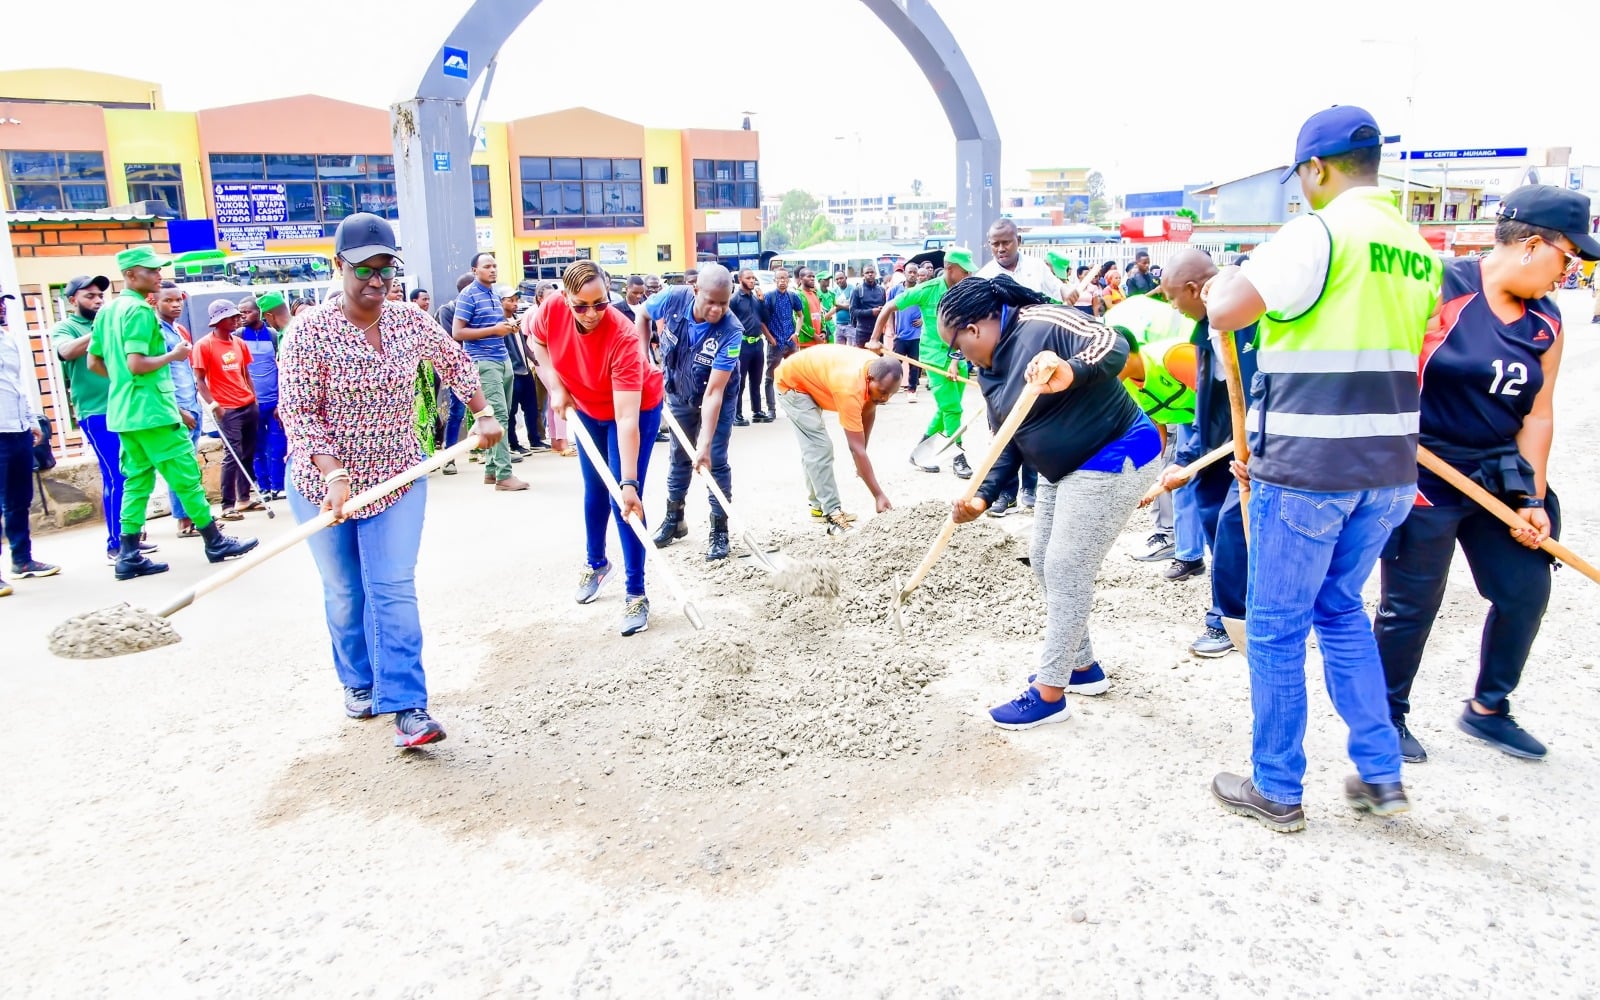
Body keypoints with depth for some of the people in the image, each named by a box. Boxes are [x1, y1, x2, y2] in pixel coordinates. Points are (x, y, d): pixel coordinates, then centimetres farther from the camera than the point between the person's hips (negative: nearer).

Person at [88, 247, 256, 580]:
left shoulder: (107, 310, 13)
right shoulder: (140, 310, -14)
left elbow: (94, 361, 17)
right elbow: (136, 364, -22)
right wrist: (173, 355, -8)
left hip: (123, 411, 9)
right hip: (152, 410, -9)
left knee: (138, 479, 11)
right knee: (186, 475, 0)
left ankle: (129, 556, 11)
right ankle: (215, 541, 9)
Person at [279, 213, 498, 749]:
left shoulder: (411, 321, -2)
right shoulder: (310, 330, -14)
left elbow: (456, 361, 17)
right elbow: (298, 413, -17)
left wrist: (483, 414, 13)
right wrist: (335, 474, -28)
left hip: (398, 477, 2)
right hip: (325, 480, -2)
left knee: (394, 590, -5)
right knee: (344, 592, 12)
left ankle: (405, 704, -4)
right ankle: (359, 683, 33)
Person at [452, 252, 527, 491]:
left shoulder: (495, 294, 18)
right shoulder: (468, 296, -6)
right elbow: (458, 332, -12)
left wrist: (508, 327, 6)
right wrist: (494, 330, -17)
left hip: (503, 360, 8)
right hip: (484, 362, -8)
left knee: (502, 415, 9)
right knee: (498, 415, -14)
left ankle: (491, 469, 17)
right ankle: (504, 475, -14)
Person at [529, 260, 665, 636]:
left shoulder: (623, 338, -38)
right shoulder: (553, 309, -25)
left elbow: (626, 418, -42)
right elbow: (536, 341, 1)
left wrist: (630, 483, -47)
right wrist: (555, 386, -13)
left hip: (636, 408, -5)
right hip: (587, 408, 5)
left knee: (622, 500, -10)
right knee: (594, 488, 18)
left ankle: (636, 593, 1)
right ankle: (596, 563, 41)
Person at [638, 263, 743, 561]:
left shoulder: (731, 332, -36)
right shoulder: (672, 299, -28)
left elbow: (714, 392, -38)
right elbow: (642, 314, -2)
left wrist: (705, 443, -40)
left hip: (719, 397, -3)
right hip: (679, 392, 4)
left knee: (715, 461, -5)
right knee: (679, 456, 15)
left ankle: (720, 531, 8)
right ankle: (674, 519, 31)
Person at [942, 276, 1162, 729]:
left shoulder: (1042, 324, -22)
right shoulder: (989, 370, 5)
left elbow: (1113, 344, -37)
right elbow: (1008, 443, 9)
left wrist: (1070, 371, -57)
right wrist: (983, 496, -4)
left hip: (1114, 459, -10)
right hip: (1063, 469, 10)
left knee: (1066, 570, -8)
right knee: (1046, 566, 15)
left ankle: (1050, 693, 4)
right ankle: (1083, 666, 32)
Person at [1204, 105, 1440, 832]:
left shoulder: (1318, 232, -12)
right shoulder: (1418, 248, 13)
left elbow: (1225, 312, -22)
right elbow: (1404, 357, 18)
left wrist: (1224, 281, 1)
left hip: (1307, 468, -8)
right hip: (1387, 468, 8)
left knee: (1276, 628, 5)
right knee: (1341, 611, 22)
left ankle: (1276, 791, 17)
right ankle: (1380, 776, 26)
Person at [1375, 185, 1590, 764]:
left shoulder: (1546, 323, 7)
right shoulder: (1442, 289, -15)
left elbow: (1537, 415, 7)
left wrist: (1531, 499, 2)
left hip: (1497, 478, 7)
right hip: (1423, 475, -7)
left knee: (1526, 590, 9)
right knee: (1411, 603, 1)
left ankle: (1488, 709, 30)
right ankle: (1387, 718, 22)